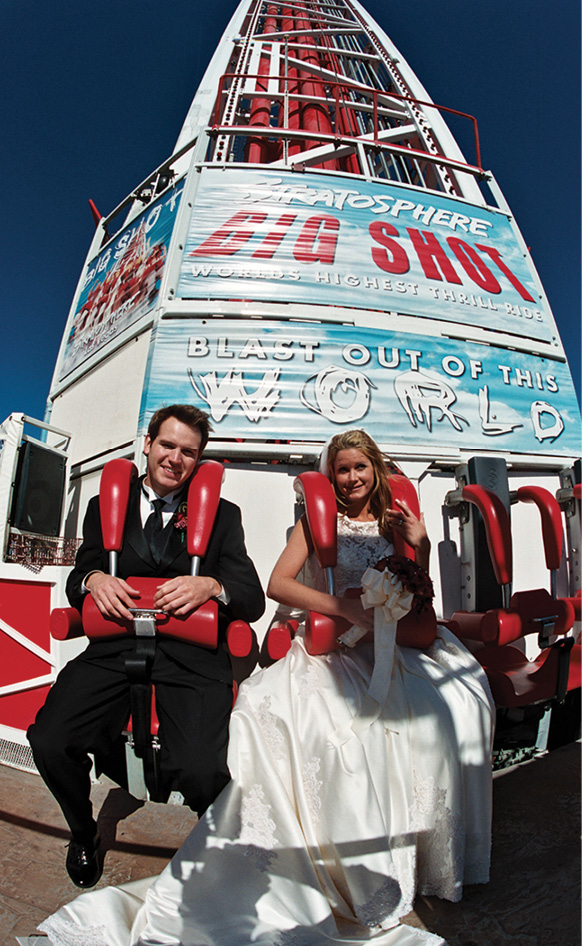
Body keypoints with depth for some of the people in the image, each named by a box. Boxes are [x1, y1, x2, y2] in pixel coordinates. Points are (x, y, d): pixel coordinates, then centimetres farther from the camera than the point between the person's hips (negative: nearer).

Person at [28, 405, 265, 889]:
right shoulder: (106, 506, 17)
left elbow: (253, 599, 4)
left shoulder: (222, 515, 10)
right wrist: (93, 578, -8)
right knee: (49, 740, -20)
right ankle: (84, 833, 17)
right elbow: (78, 579, 16)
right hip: (115, 646, 3)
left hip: (192, 653, -2)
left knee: (200, 770, -23)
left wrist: (211, 585, -17)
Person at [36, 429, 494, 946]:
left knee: (448, 700, -26)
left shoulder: (395, 521, 14)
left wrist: (421, 547, -3)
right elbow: (278, 584, -9)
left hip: (392, 648, 3)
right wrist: (349, 607, -20)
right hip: (331, 647, -3)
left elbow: (415, 598, 15)